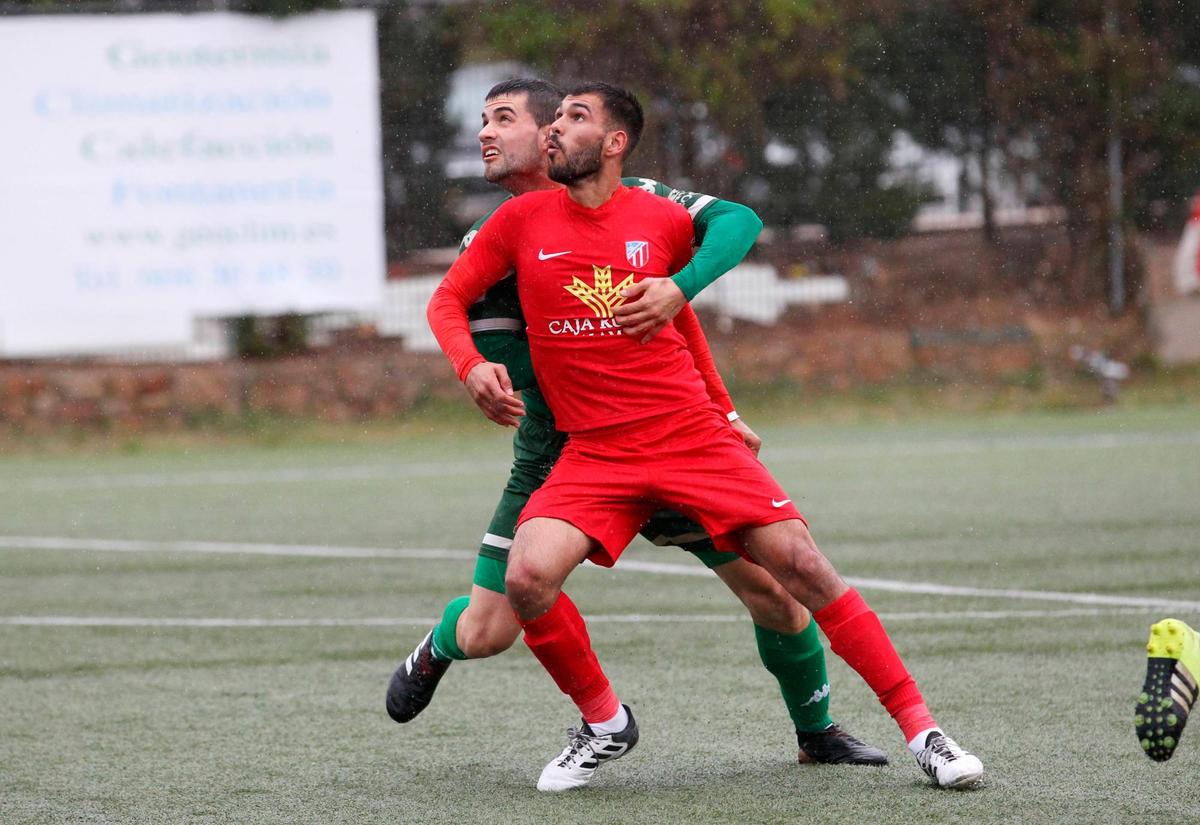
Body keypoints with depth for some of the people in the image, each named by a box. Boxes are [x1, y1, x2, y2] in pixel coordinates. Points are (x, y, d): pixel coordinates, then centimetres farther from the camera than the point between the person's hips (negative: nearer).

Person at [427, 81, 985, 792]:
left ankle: (920, 729, -1)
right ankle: (604, 723, 2)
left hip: (692, 436, 0)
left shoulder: (663, 220, 2)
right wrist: (471, 364, -9)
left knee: (804, 566, -10)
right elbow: (448, 301, 12)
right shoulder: (522, 220, 2)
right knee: (528, 576, -24)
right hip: (594, 456, 1)